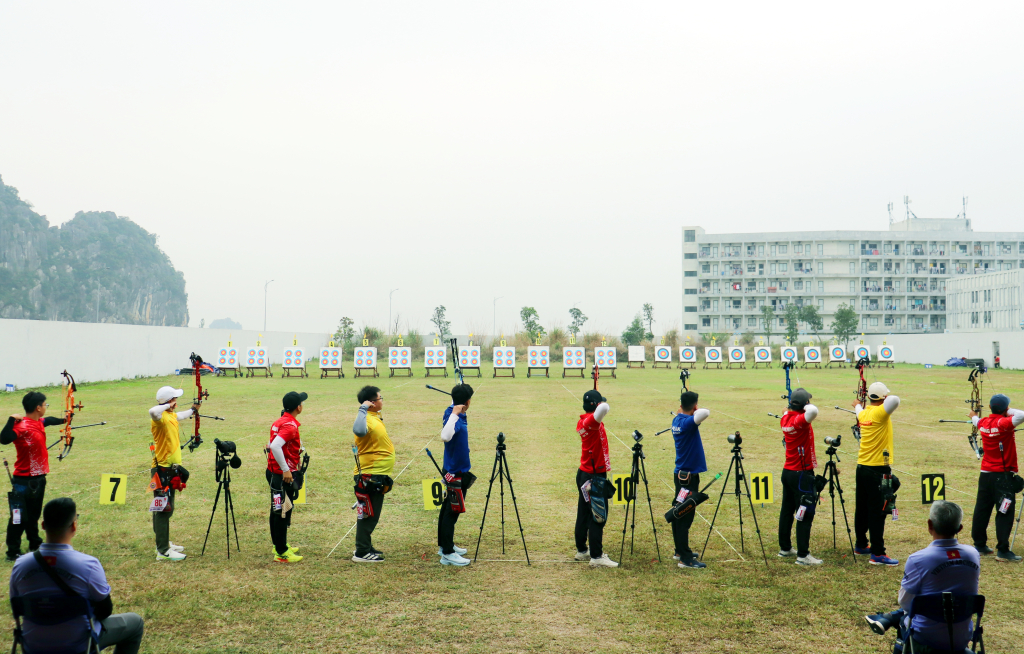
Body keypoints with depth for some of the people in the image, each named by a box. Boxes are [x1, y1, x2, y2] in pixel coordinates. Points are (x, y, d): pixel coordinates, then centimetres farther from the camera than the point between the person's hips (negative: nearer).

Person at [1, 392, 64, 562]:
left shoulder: (39, 422, 6)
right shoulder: (21, 426, -21)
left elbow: (49, 420, 32)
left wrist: (63, 420, 47)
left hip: (38, 478, 9)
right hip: (24, 480, -9)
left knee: (34, 514, 22)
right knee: (19, 516, -1)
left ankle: (35, 544, 35)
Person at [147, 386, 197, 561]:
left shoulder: (171, 415, 11)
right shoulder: (161, 417, -19)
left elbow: (180, 416, 37)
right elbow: (153, 412, -45)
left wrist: (193, 410, 54)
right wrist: (168, 406, -27)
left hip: (171, 469, 10)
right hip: (163, 470, -10)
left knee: (166, 509, 19)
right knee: (163, 509, -7)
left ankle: (164, 543, 31)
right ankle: (163, 551, -3)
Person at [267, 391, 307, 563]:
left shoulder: (279, 422, 10)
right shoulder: (290, 426, -19)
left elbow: (272, 445, 17)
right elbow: (275, 446, -31)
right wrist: (286, 470, -26)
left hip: (274, 472, 10)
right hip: (284, 476, -10)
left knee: (277, 511, 19)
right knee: (282, 512, -4)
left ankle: (279, 545, 32)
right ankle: (282, 553, 1)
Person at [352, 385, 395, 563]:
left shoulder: (375, 417, 10)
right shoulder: (367, 419, -21)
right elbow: (358, 430, -45)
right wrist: (363, 409, -37)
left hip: (377, 476, 10)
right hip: (369, 476, -10)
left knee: (372, 514, 18)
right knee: (368, 514, -3)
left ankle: (365, 547, 29)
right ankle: (361, 552, 4)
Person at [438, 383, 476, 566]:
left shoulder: (453, 412, 4)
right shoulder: (453, 417, -23)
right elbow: (445, 436, -44)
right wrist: (455, 414, -38)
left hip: (454, 470, 10)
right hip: (456, 472, -10)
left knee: (448, 509, 17)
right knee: (452, 511, -6)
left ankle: (445, 545, 29)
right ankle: (447, 554, -3)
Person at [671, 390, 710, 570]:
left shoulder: (677, 420, 6)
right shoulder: (687, 422, -20)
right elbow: (704, 413, -35)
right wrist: (697, 410, -18)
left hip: (681, 474, 10)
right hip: (688, 476, -10)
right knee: (685, 517, -6)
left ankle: (680, 550, 29)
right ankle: (685, 558, -3)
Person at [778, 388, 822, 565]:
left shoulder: (785, 418, 5)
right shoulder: (800, 420, -19)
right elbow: (813, 411, -40)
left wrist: (792, 406, 20)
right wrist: (806, 406, -22)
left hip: (788, 471, 9)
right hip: (802, 474, -9)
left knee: (787, 510, 16)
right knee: (806, 513, -4)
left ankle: (785, 548, 26)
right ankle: (803, 555, -4)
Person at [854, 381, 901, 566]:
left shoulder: (864, 413, 7)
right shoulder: (880, 412, -16)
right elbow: (894, 400, -34)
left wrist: (857, 406, 55)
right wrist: (888, 399, -10)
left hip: (862, 468, 8)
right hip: (877, 470, -8)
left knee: (862, 509, 18)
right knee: (877, 512, -5)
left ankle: (860, 545, 30)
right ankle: (877, 554, -3)